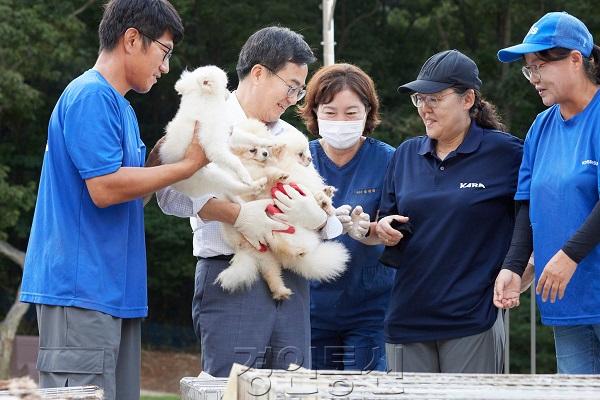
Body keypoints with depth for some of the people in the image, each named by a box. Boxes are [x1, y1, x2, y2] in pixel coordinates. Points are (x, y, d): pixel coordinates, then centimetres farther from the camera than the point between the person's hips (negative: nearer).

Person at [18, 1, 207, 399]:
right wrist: (186, 165, -11)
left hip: (115, 289, 10)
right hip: (82, 290, -10)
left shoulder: (121, 107, 20)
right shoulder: (91, 95, -10)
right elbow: (104, 187, -19)